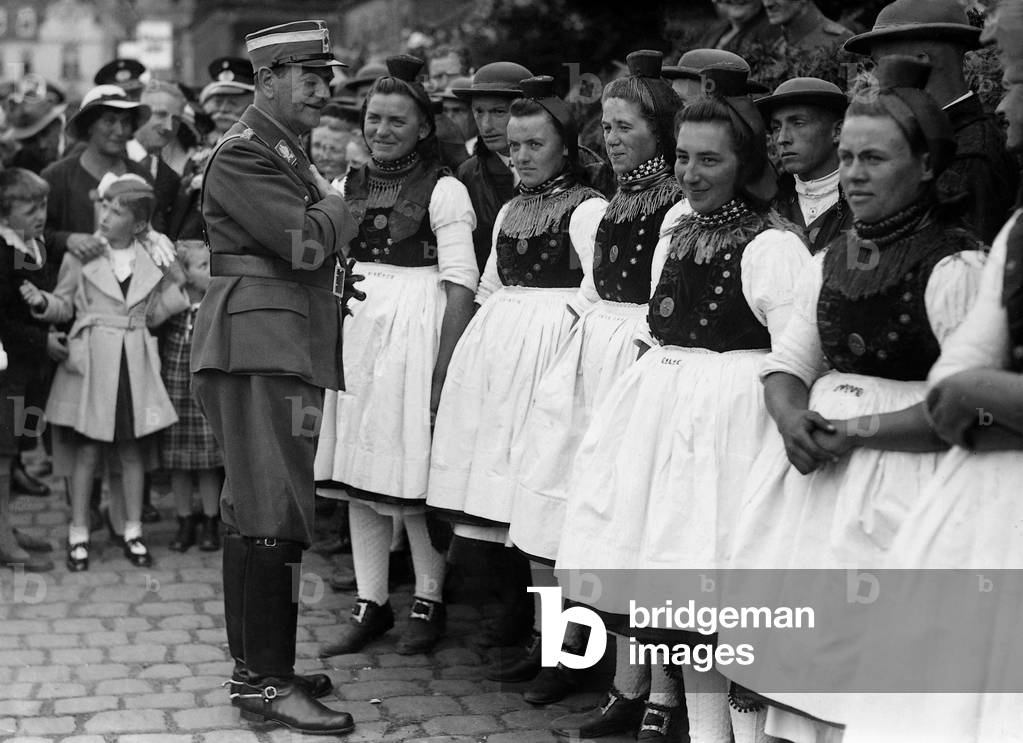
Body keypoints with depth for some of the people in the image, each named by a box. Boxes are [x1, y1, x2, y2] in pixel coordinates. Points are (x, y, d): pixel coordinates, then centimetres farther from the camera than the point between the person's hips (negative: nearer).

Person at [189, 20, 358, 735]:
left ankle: (255, 667, 21)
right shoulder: (243, 154, -10)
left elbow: (319, 251, 24)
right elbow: (309, 243, -18)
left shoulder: (288, 153, 21)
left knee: (256, 513, 13)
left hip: (286, 349, 10)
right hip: (260, 347, -10)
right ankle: (266, 683, -7)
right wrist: (337, 205, 0)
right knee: (274, 514, -11)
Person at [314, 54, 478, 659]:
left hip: (416, 331, -6)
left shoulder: (444, 191, -5)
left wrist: (444, 367, -18)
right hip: (353, 331, 6)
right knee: (359, 475, 7)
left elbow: (461, 284, -10)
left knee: (414, 472, -2)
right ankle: (371, 604, 17)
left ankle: (428, 603, 13)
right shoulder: (348, 187, 12)